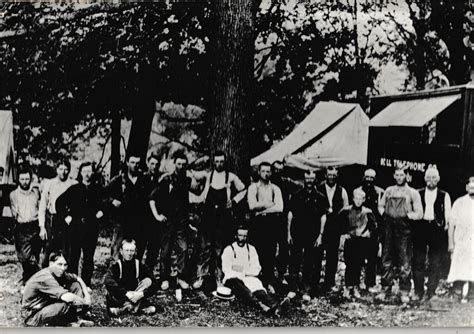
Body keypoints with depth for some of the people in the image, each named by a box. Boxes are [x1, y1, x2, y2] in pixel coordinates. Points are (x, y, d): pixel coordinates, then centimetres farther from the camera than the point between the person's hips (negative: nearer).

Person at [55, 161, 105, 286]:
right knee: (73, 257, 1)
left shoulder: (98, 189, 6)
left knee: (89, 258, 4)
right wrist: (65, 216, 5)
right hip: (75, 227, 0)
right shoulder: (74, 189, 6)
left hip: (91, 228, 0)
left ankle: (86, 284, 12)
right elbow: (59, 202, 13)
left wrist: (101, 212, -2)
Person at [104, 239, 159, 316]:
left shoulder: (140, 266, -3)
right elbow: (108, 281, -30)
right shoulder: (116, 266, -9)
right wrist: (126, 293, -37)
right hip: (119, 299, -2)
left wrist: (142, 294, -29)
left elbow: (153, 285, -10)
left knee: (148, 280, -16)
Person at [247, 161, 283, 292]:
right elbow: (252, 205, -8)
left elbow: (279, 208, -5)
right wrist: (269, 204, -6)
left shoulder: (275, 189, 10)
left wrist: (261, 209, -9)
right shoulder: (253, 187, 7)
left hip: (272, 223, 1)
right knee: (257, 253, -4)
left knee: (270, 254, -1)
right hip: (257, 223, -1)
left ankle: (269, 283, 4)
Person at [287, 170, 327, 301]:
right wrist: (289, 233, 2)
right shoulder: (296, 195, 6)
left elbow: (323, 217, 4)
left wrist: (320, 235, -2)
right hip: (297, 234, 0)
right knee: (294, 262, 2)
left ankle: (306, 291, 9)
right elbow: (290, 214, 7)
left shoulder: (320, 197, 5)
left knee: (309, 264, 3)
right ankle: (293, 289, 10)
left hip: (313, 235, 0)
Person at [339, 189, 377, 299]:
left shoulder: (367, 212, 3)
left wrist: (368, 232, 2)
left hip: (362, 241, 1)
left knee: (358, 265, 2)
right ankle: (348, 287, -1)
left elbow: (374, 225, 16)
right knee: (349, 264, -6)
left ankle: (355, 288, 10)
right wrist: (344, 232, 4)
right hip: (350, 240, -1)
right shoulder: (346, 211, 1)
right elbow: (339, 222, 12)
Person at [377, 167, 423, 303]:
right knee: (386, 260, 5)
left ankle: (404, 292, 5)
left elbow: (419, 214, 0)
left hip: (404, 230, -3)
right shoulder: (389, 191, 15)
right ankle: (385, 289, 13)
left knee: (404, 262, -3)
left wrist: (408, 215, -13)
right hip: (389, 229, 3)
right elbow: (380, 205, 25)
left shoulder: (413, 193, 4)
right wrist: (384, 213, 7)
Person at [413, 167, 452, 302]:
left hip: (437, 230, -1)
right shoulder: (418, 194, 10)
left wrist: (448, 233, 0)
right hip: (420, 229, 1)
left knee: (435, 264, 0)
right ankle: (418, 292, 12)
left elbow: (448, 216, 6)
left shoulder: (444, 196, 7)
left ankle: (430, 292, 8)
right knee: (418, 261, 3)